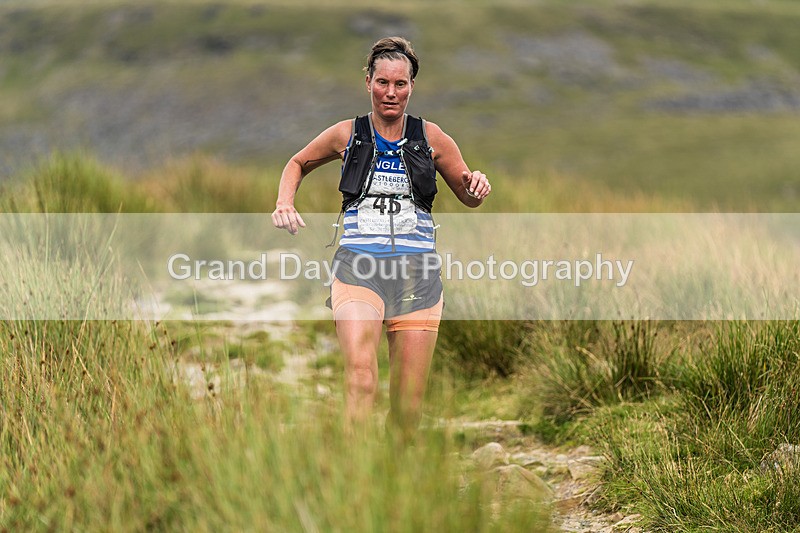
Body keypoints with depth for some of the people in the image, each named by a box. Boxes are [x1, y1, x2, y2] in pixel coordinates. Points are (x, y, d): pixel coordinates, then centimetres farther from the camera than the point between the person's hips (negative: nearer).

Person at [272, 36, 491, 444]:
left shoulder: (431, 138, 9)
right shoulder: (347, 135, 8)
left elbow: (468, 198, 18)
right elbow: (298, 163, 26)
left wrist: (477, 187, -6)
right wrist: (284, 203, 7)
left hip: (417, 272, 1)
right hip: (357, 266, -1)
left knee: (408, 404, 0)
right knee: (360, 370, -28)